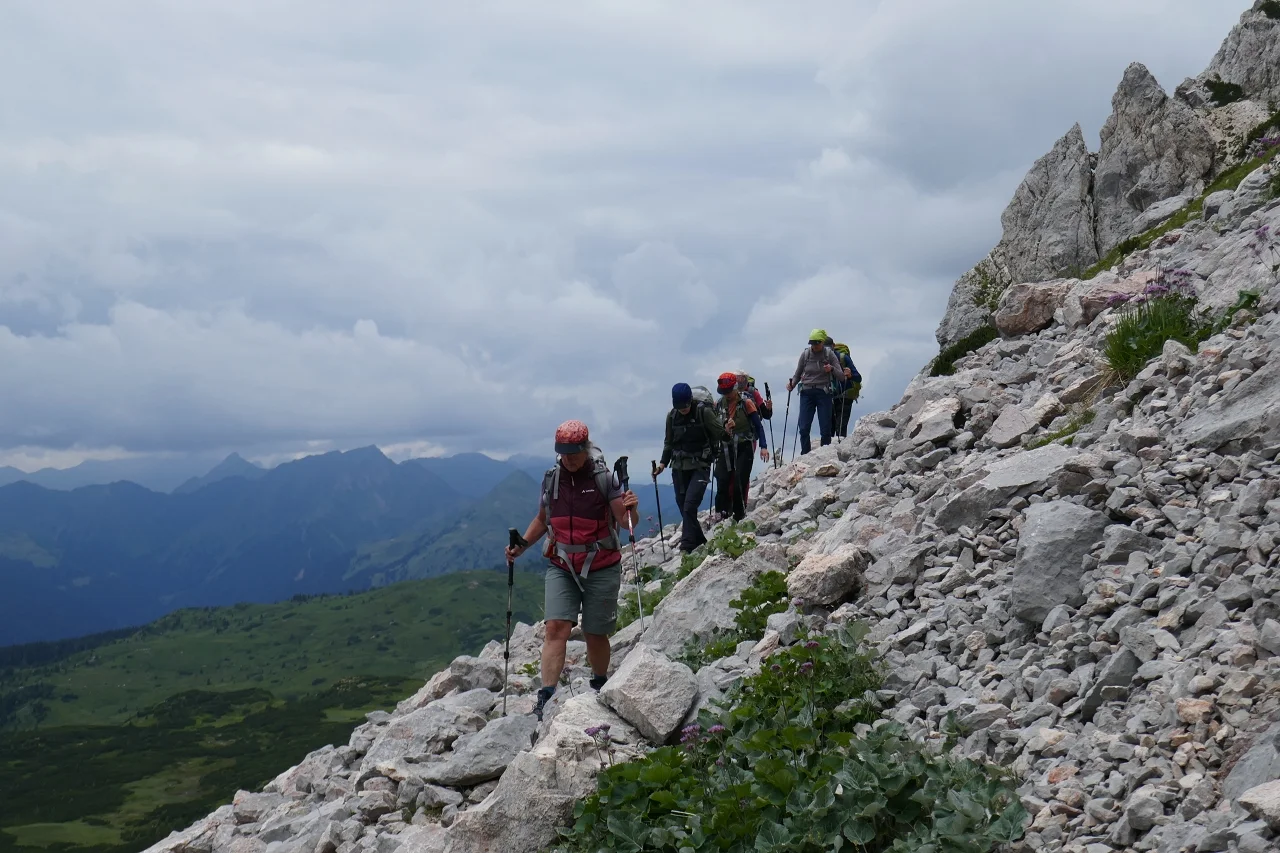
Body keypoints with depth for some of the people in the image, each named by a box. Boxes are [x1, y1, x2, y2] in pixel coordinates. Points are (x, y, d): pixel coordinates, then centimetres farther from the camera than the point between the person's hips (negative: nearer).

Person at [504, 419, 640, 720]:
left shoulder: (605, 478, -8)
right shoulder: (551, 479, 4)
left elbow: (626, 522, -9)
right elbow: (542, 520, 17)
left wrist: (630, 509, -31)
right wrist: (521, 545, 3)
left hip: (601, 568, -2)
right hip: (561, 568, 2)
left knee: (595, 635, 6)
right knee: (556, 628, -13)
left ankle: (599, 688, 31)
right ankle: (545, 698, -19)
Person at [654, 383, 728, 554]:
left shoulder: (704, 412, -10)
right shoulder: (672, 416, 4)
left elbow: (721, 434, 1)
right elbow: (669, 442, 14)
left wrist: (727, 432, -14)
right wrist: (663, 462, 7)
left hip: (700, 467, -5)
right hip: (679, 467, 5)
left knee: (690, 506, -16)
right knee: (683, 506, 6)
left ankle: (687, 546, -15)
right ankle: (698, 540, 22)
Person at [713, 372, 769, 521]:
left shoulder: (746, 403, -4)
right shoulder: (719, 405, 7)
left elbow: (758, 426, -4)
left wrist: (763, 446, -11)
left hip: (744, 448, -4)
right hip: (725, 448, 4)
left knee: (740, 484, -8)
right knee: (722, 483, -5)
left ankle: (739, 517, 1)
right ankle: (723, 517, -2)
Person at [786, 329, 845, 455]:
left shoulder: (829, 354, -1)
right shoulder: (805, 354, 3)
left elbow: (840, 375, -2)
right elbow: (797, 374, 13)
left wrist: (832, 369, -21)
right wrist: (792, 384, -7)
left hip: (823, 393, -1)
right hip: (807, 393, 1)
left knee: (825, 429, -2)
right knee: (803, 428, -6)